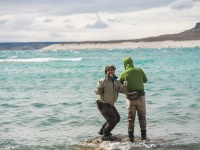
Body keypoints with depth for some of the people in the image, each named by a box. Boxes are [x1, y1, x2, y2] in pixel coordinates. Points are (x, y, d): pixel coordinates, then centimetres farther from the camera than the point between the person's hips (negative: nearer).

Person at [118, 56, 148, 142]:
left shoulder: (123, 74, -4)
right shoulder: (139, 70, 0)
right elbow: (145, 80, 17)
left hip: (130, 98, -1)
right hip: (140, 97, 1)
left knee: (131, 118, 9)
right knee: (142, 117, 13)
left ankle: (131, 137, 6)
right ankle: (143, 136, 10)